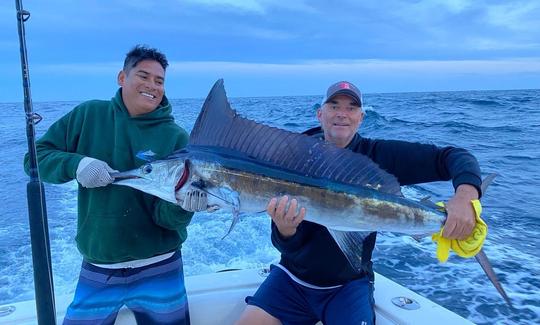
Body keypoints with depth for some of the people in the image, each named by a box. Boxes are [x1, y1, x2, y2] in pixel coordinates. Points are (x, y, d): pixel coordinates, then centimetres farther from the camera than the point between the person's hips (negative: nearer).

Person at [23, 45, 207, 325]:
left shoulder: (176, 137, -8)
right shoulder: (88, 115, -2)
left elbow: (166, 216, -12)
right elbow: (37, 157, 0)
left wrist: (182, 205, -35)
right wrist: (75, 164, -19)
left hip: (158, 272, -1)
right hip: (96, 271, 1)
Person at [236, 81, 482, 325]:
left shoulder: (379, 155, -9)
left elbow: (454, 157, -13)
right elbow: (289, 247, -11)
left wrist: (466, 194, -34)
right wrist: (285, 228, -36)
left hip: (349, 284, 0)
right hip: (293, 278, 1)